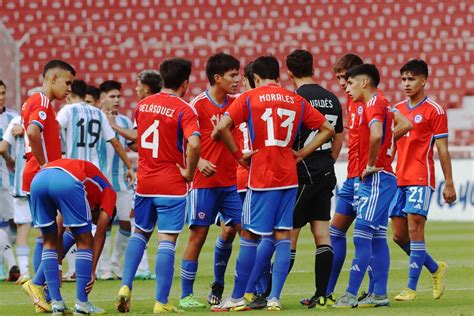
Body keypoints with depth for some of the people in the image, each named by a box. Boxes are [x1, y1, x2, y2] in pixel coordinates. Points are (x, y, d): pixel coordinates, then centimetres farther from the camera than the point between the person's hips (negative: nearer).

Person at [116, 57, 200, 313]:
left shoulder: (142, 105, 6)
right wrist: (189, 172, -14)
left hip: (144, 182, 5)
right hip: (172, 185, -5)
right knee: (167, 241, -2)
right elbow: (194, 144, -27)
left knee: (140, 233, 22)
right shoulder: (184, 110, -13)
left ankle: (126, 285, 7)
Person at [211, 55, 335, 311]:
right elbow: (328, 130, 12)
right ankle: (275, 297, -2)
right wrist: (301, 154, 9)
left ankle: (237, 298, 9)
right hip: (289, 177, 3)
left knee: (250, 236, 3)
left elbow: (221, 128, -14)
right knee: (283, 237, 4)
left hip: (261, 178, -3)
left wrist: (238, 155, -4)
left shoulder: (249, 99, -2)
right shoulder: (297, 101, 9)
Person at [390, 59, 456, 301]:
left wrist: (449, 184, -7)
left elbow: (442, 150, -4)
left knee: (414, 230, -11)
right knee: (399, 236, 5)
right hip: (399, 179, 7)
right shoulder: (397, 109, 14)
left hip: (421, 179, -7)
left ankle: (411, 288, -7)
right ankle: (436, 269, 26)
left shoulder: (434, 110, -4)